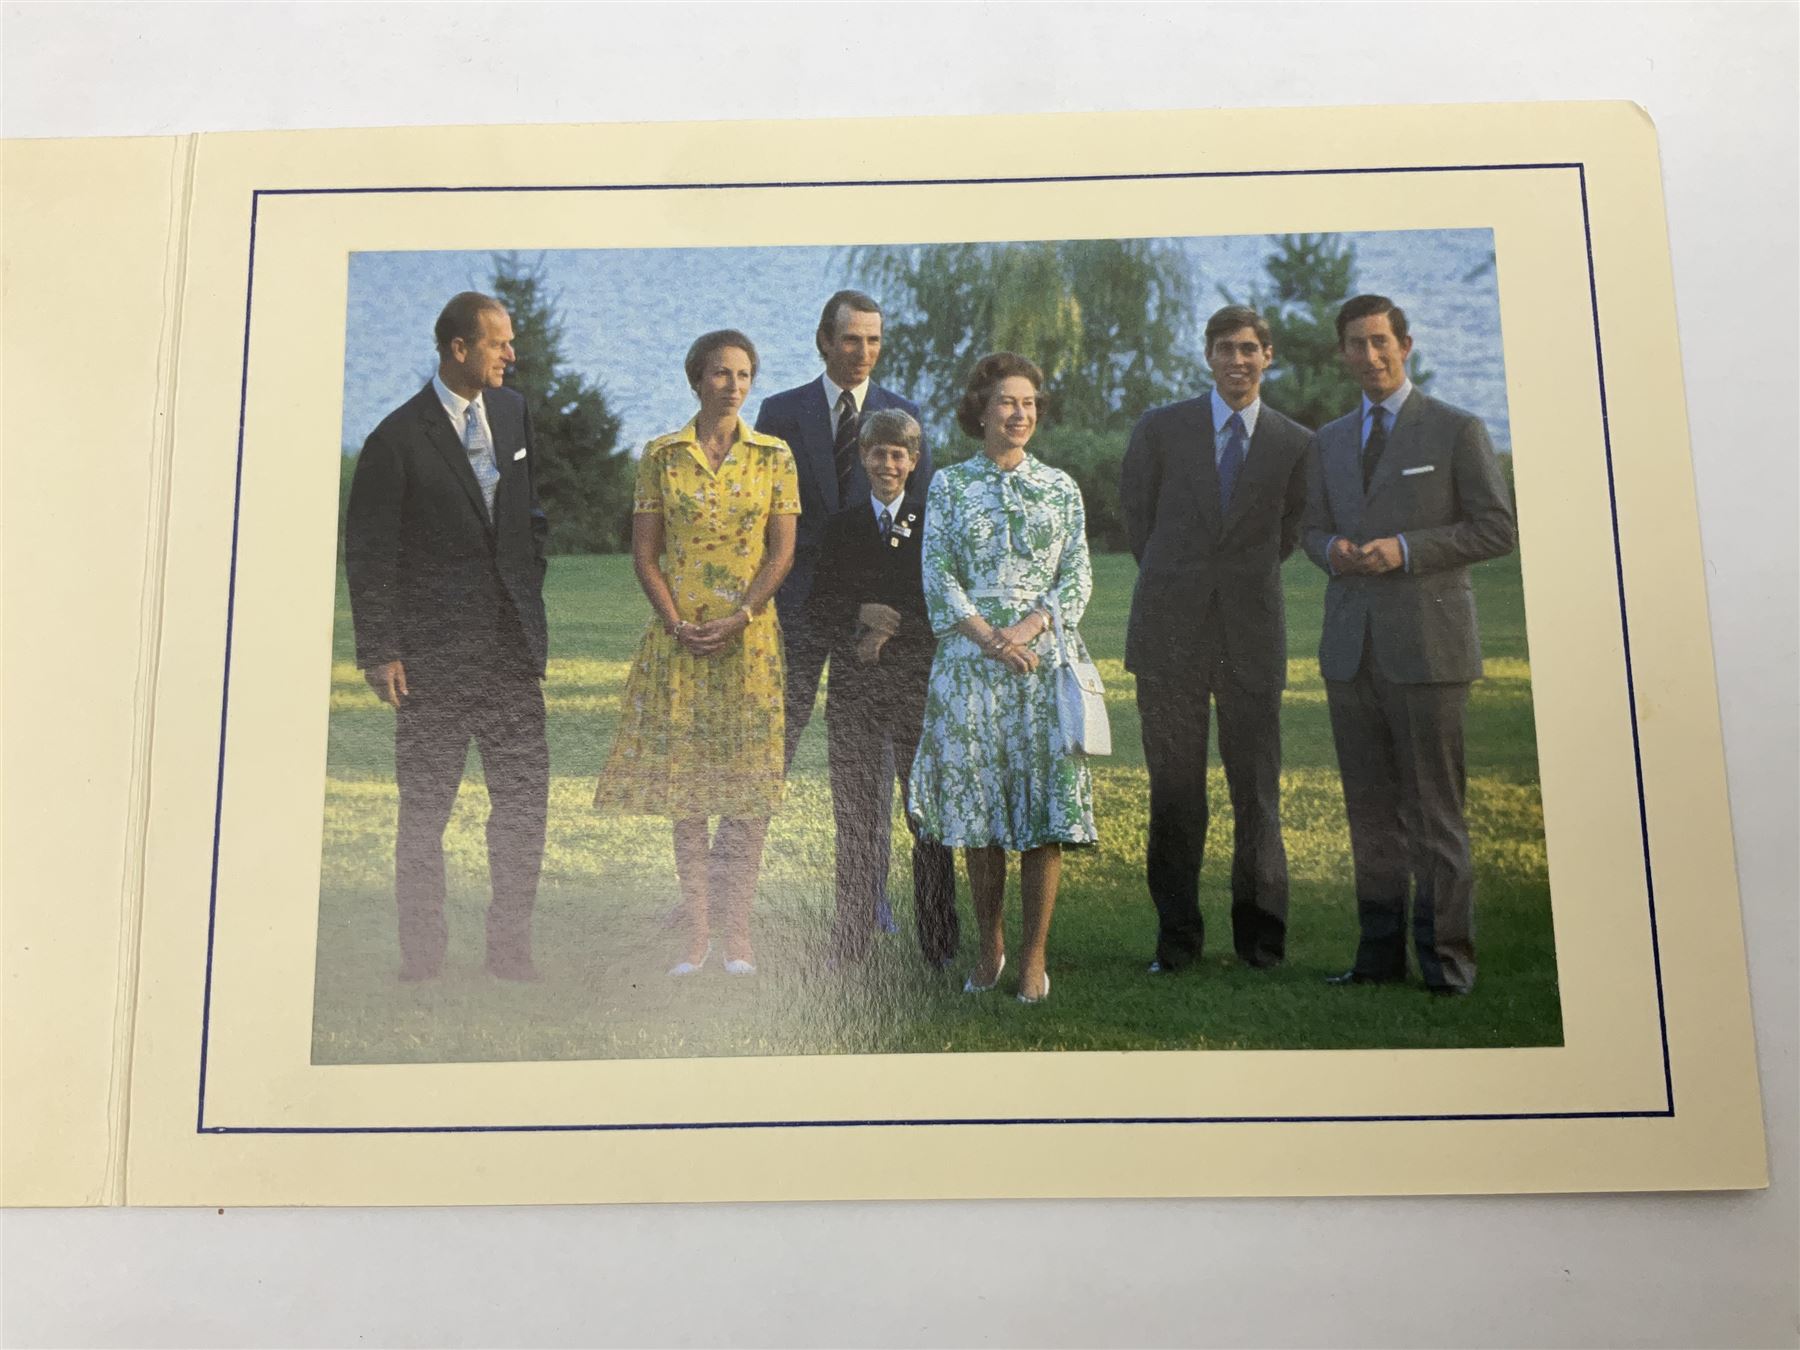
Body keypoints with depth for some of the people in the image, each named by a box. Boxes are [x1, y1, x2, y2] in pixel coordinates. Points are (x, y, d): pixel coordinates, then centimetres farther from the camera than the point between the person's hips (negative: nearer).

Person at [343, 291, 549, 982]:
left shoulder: (513, 412, 10)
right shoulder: (398, 437, -7)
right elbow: (367, 552, -6)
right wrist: (378, 651, -9)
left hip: (512, 646, 5)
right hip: (433, 652, -5)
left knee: (524, 797, 5)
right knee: (424, 808, 5)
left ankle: (510, 946, 15)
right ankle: (422, 952, 15)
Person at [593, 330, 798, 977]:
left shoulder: (773, 457, 4)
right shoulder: (661, 455, 5)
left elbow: (782, 551, -1)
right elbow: (644, 551, 3)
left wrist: (738, 620, -12)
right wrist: (675, 623, -9)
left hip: (749, 637, 0)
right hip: (678, 638, 1)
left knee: (747, 782, -1)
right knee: (682, 783, 3)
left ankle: (737, 930, 7)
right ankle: (695, 930, 11)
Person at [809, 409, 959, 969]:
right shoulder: (841, 526, 12)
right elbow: (819, 612, 10)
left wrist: (892, 629, -11)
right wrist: (860, 617, -9)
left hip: (919, 688, -2)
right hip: (854, 691, 2)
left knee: (929, 819, 0)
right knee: (855, 818, 5)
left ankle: (938, 944, 9)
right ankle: (850, 944, 13)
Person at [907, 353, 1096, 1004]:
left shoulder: (1061, 487, 9)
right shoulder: (948, 485, 7)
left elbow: (1078, 576, 4)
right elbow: (938, 576, 0)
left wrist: (1029, 628, -12)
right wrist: (990, 637, -12)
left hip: (1046, 658, 1)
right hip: (970, 659, 0)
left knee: (1046, 804, -2)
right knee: (977, 806, 2)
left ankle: (1035, 956, 7)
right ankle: (990, 948, 17)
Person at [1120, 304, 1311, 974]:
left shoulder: (1295, 444, 7)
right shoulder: (1159, 429, 5)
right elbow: (1136, 517, 14)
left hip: (1252, 639, 1)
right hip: (1170, 635, 0)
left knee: (1257, 792, 3)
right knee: (1174, 792, 4)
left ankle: (1261, 937, 17)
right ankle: (1177, 937, 14)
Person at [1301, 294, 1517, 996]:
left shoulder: (1457, 430, 1)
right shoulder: (1328, 441, 16)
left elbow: (1498, 528, -2)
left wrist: (1405, 549, -14)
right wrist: (1332, 550, -2)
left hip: (1427, 643, -4)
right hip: (1351, 646, 5)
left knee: (1435, 807, -3)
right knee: (1370, 807, 7)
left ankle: (1446, 959, 6)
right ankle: (1380, 953, 15)